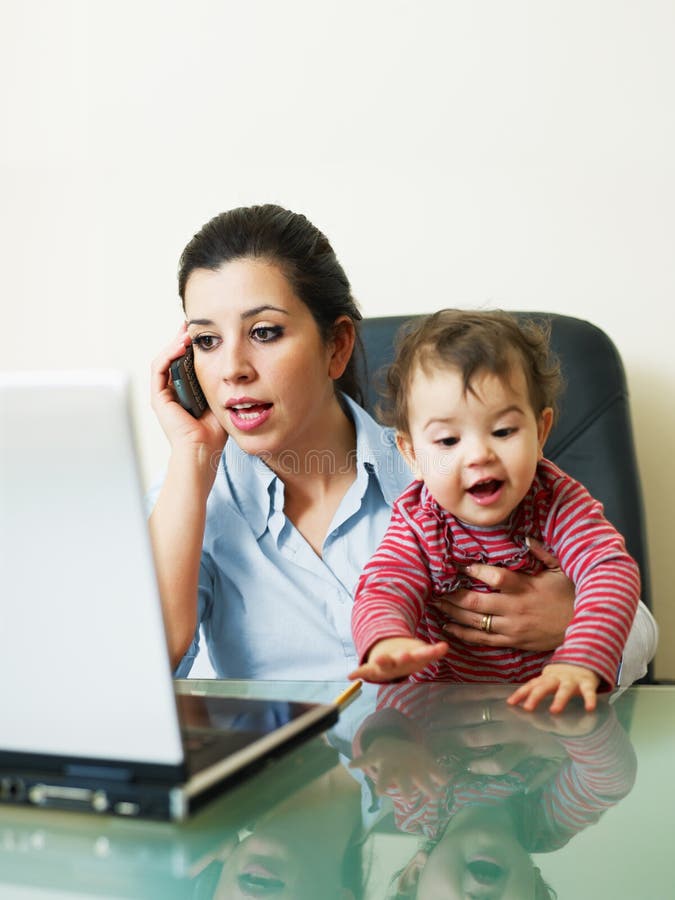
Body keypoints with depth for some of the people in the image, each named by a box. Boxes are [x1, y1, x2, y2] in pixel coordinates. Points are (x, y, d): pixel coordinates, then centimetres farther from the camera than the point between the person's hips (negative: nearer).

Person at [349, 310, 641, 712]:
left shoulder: (558, 501, -8)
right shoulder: (417, 525, -7)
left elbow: (614, 571, -20)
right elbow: (383, 592, -21)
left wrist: (579, 662, -39)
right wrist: (387, 643, -47)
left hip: (549, 709, 1)